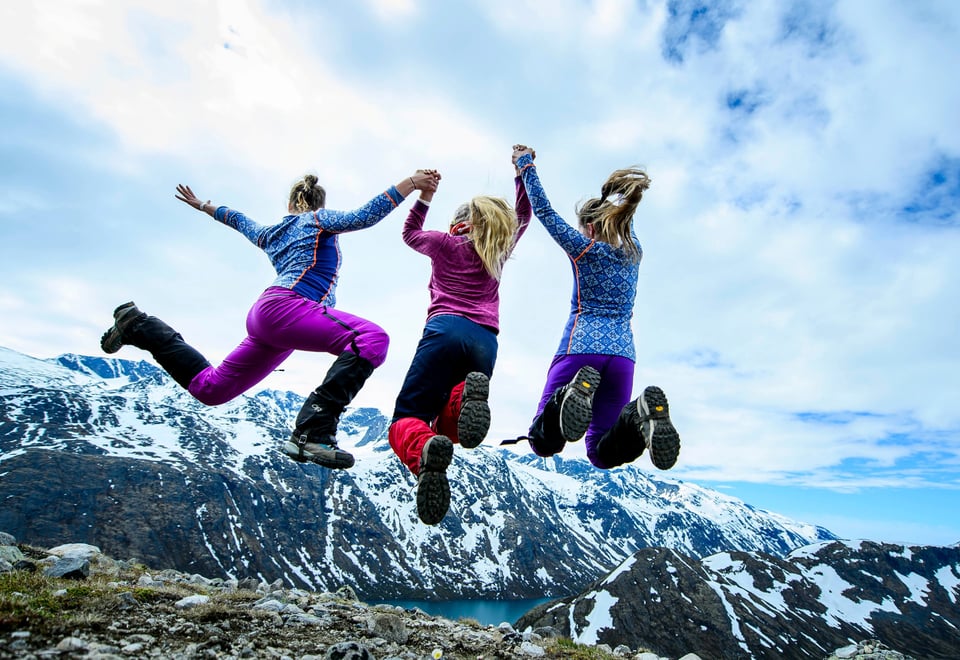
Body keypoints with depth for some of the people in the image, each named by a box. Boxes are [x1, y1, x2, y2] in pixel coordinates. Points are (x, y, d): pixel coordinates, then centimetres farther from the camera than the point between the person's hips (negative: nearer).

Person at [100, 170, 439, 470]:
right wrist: (410, 183, -6)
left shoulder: (271, 234, 30)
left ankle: (139, 327, 22)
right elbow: (363, 217, -6)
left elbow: (237, 219, 49)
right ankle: (312, 432, -39)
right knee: (372, 338, -28)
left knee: (210, 387, 21)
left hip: (265, 314, 9)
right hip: (285, 305, -9)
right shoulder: (318, 220, 11)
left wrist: (202, 206, 68)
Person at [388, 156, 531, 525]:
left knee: (405, 421, -3)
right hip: (486, 343, 3)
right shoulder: (499, 250, 25)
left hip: (446, 330, -3)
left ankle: (424, 450, -42)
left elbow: (409, 233, 39)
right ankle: (465, 398, -27)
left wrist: (424, 197, 42)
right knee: (447, 427, 11)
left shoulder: (444, 243, 18)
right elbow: (522, 215, 44)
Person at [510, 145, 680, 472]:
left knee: (542, 444, 5)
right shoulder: (634, 252, 16)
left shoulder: (583, 248, 4)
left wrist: (526, 165, 20)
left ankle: (573, 395, -29)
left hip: (579, 350, -4)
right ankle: (641, 417, -22)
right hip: (622, 356, 4)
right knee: (601, 454, 13)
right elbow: (622, 220, 38)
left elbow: (544, 210, 10)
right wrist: (615, 196, 49)